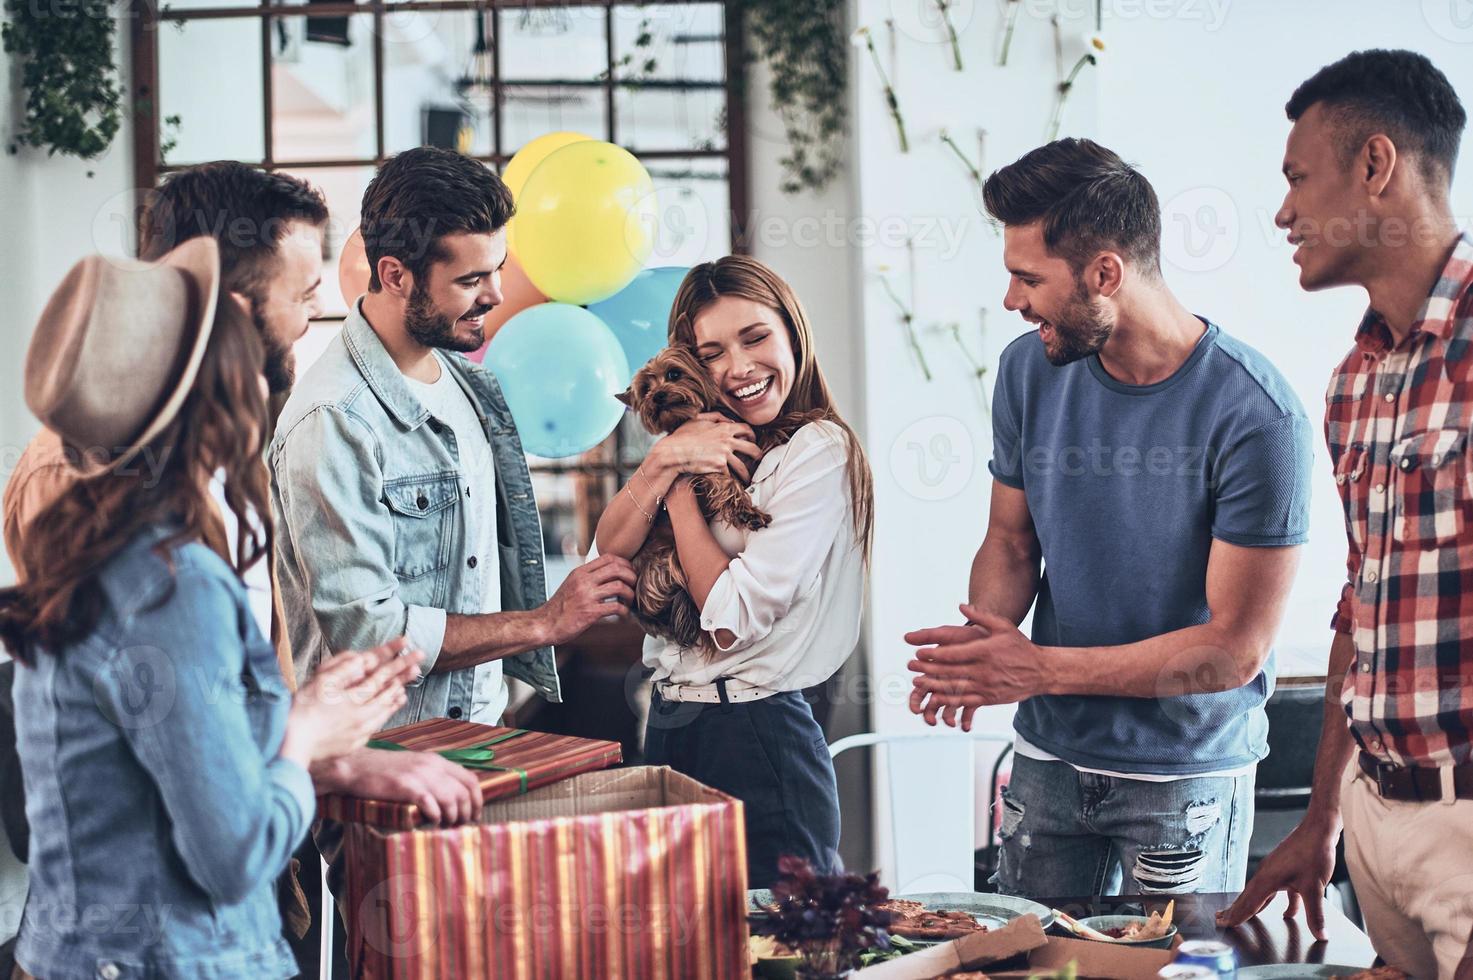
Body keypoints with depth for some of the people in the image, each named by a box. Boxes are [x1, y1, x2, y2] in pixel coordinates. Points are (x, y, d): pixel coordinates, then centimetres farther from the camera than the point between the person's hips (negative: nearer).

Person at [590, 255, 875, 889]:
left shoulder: (820, 451, -12)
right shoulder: (708, 443, 11)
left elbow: (732, 620, -17)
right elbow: (606, 557, 1)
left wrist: (680, 483, -9)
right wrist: (663, 461, -12)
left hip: (756, 736, -7)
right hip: (668, 724, 8)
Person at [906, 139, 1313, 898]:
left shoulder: (1255, 417, -20)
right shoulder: (1029, 369, -2)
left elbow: (1235, 648, -18)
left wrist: (1040, 669, -20)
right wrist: (980, 644, -13)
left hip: (1189, 773, -5)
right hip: (1050, 755, 5)